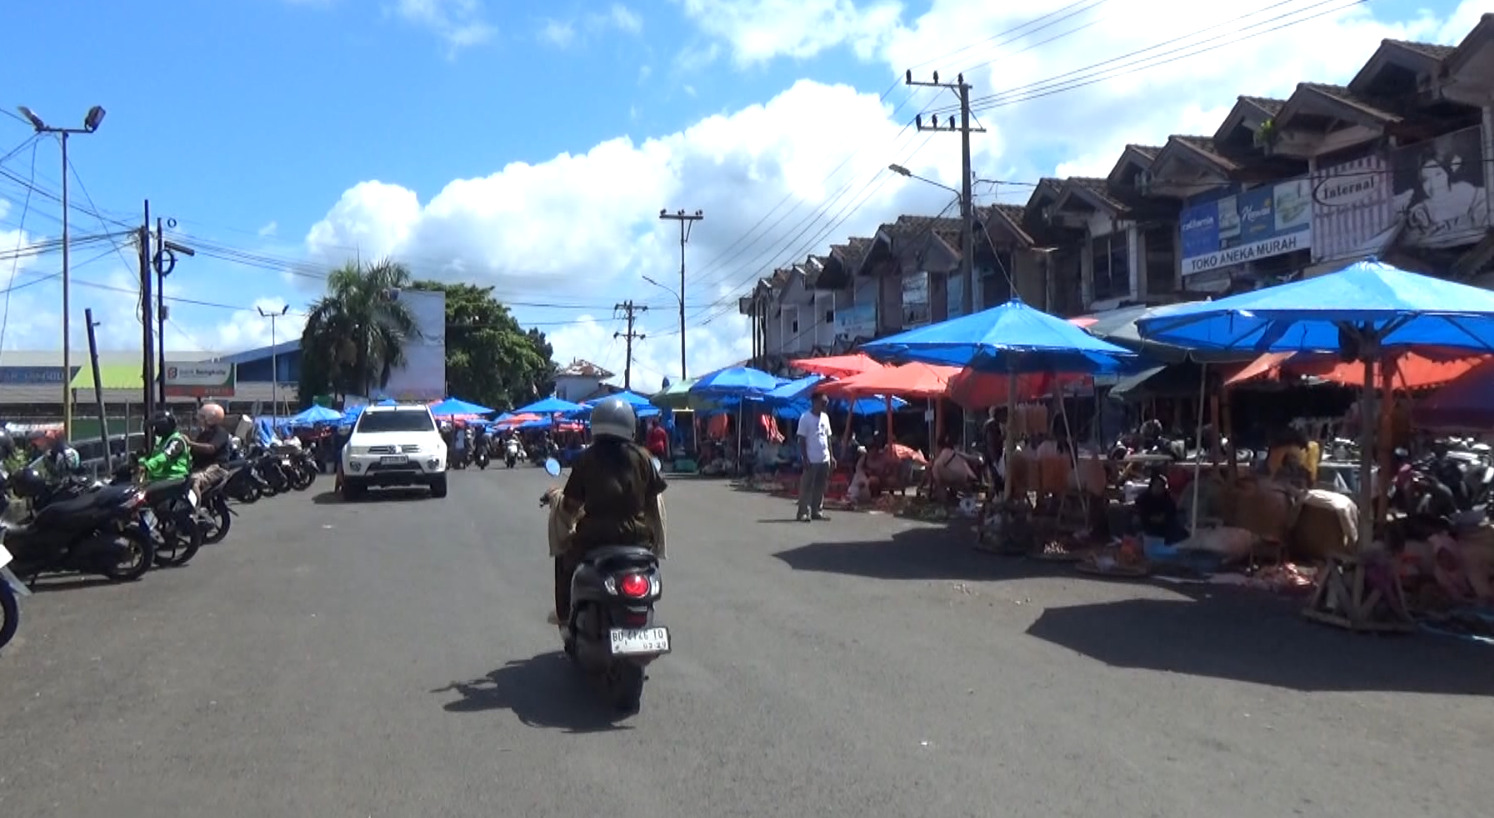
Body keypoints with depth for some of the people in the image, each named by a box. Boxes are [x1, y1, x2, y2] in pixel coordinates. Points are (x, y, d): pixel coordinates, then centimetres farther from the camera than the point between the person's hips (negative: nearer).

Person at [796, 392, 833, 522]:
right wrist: (805, 458, -15)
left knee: (820, 487, 9)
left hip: (824, 459, 7)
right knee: (806, 487, -5)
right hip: (811, 460, -7)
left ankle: (816, 511, 15)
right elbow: (801, 440, -9)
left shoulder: (825, 417, 13)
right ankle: (804, 512, -4)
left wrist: (831, 456, 13)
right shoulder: (805, 418, -8)